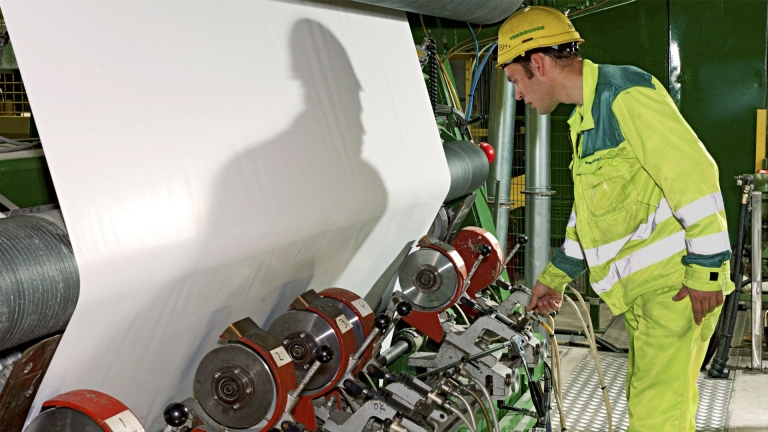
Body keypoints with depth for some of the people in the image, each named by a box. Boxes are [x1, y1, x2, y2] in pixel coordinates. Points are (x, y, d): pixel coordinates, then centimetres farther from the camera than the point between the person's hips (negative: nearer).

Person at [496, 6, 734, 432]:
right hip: (644, 288, 10)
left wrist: (705, 269, -21)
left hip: (676, 283, -10)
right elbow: (589, 211, 26)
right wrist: (554, 276, 28)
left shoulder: (625, 93, -14)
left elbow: (694, 174, -20)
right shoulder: (585, 117, 18)